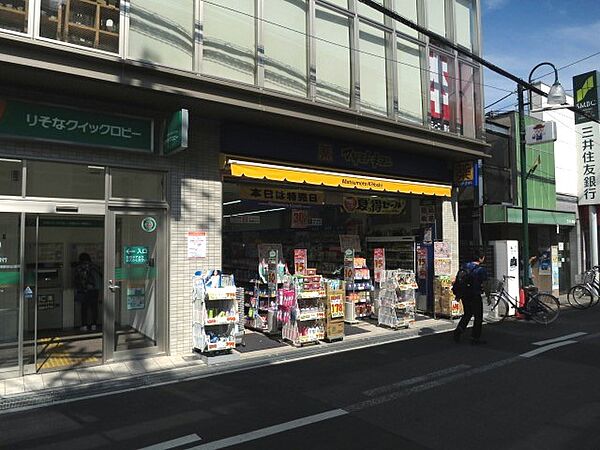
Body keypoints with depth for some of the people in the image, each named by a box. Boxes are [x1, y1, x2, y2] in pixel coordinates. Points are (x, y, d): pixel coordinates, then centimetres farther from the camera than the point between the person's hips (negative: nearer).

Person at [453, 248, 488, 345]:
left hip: (465, 295, 6)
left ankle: (458, 331, 7)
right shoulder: (481, 270, -12)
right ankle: (475, 338, 11)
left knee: (467, 314, 20)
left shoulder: (465, 267, 5)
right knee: (478, 317, 8)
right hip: (475, 296, -6)